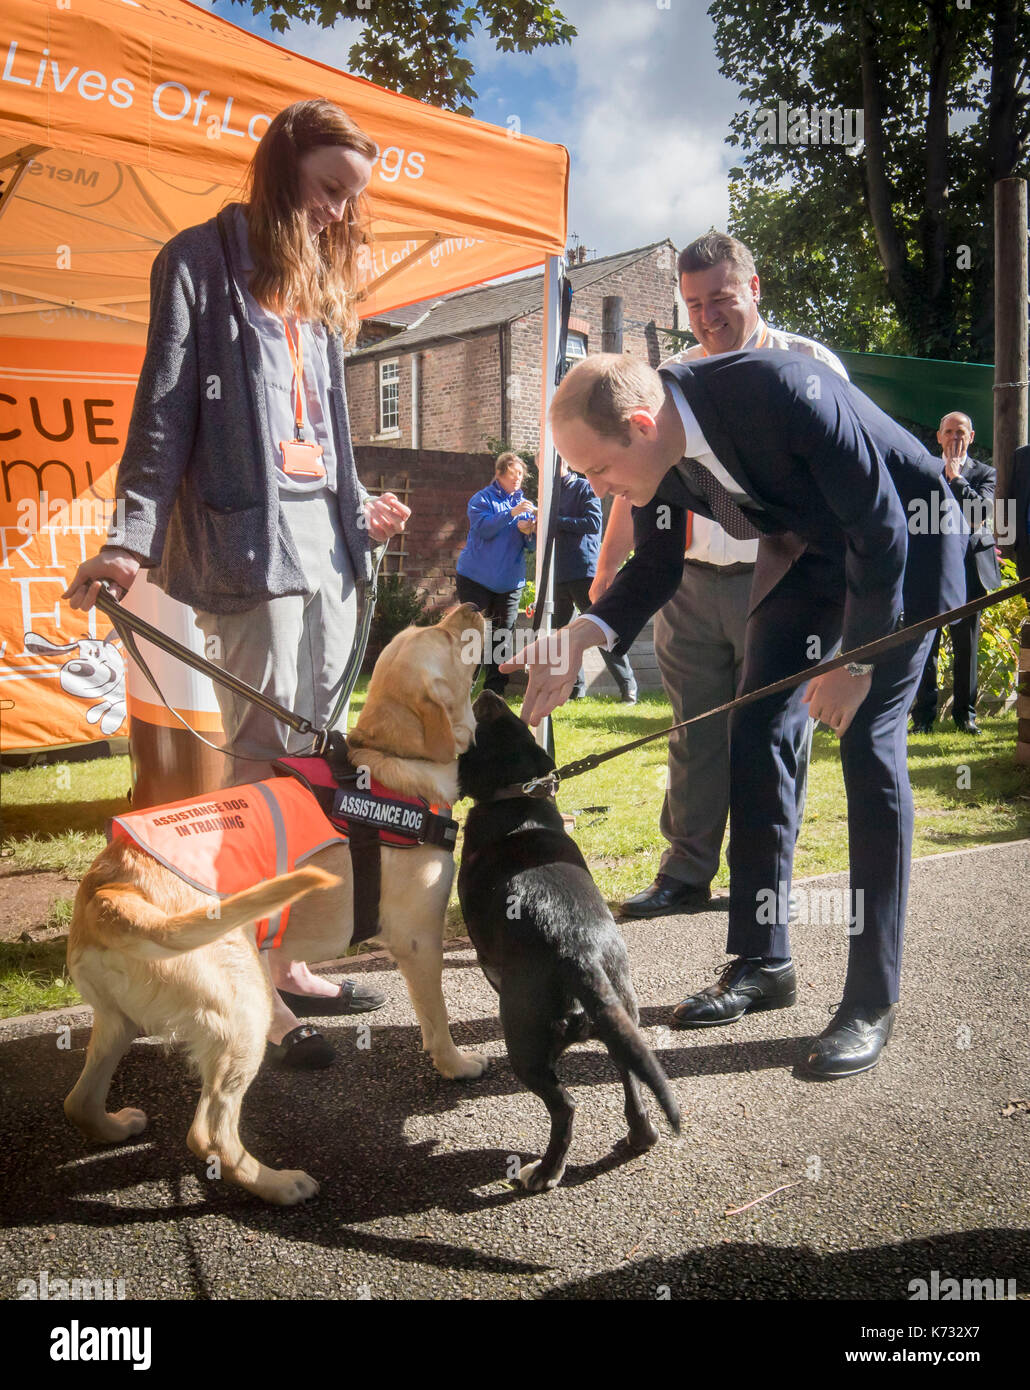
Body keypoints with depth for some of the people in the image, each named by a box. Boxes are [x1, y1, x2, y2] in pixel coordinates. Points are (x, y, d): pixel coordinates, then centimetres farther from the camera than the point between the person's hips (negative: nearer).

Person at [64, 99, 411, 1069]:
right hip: (254, 547, -8)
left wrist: (357, 511, 28)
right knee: (259, 765, -8)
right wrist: (133, 540, -15)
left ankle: (282, 961, 19)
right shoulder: (203, 262, 2)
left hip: (328, 549, 8)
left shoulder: (316, 283, 23)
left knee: (305, 763, 8)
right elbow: (166, 409, -6)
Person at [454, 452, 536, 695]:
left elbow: (532, 546, 9)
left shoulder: (524, 504, 14)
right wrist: (512, 513, -25)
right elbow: (483, 528, -17)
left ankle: (495, 692, 8)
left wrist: (530, 532, -13)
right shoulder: (482, 498, 1)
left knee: (502, 637, 3)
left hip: (509, 582, 5)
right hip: (477, 578, -4)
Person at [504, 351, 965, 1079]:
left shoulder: (781, 391, -36)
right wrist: (582, 636, -19)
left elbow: (884, 530, -27)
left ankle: (874, 999, -2)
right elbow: (659, 561, -1)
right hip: (812, 548, 7)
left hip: (908, 543, -6)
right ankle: (763, 962, 12)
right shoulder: (656, 440, -15)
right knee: (757, 731, 0)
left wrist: (855, 662, -20)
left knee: (869, 744, -13)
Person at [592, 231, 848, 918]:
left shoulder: (811, 364, 1)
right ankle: (685, 873, 18)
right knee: (696, 734, 8)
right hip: (692, 581, 3)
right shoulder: (672, 377, 13)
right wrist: (608, 569, 8)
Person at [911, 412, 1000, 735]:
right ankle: (923, 716, 6)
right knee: (926, 644, 0)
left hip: (969, 568, 0)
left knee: (967, 646, 4)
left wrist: (955, 477, -7)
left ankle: (965, 714, 14)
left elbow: (983, 510, -9)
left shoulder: (984, 473, 8)